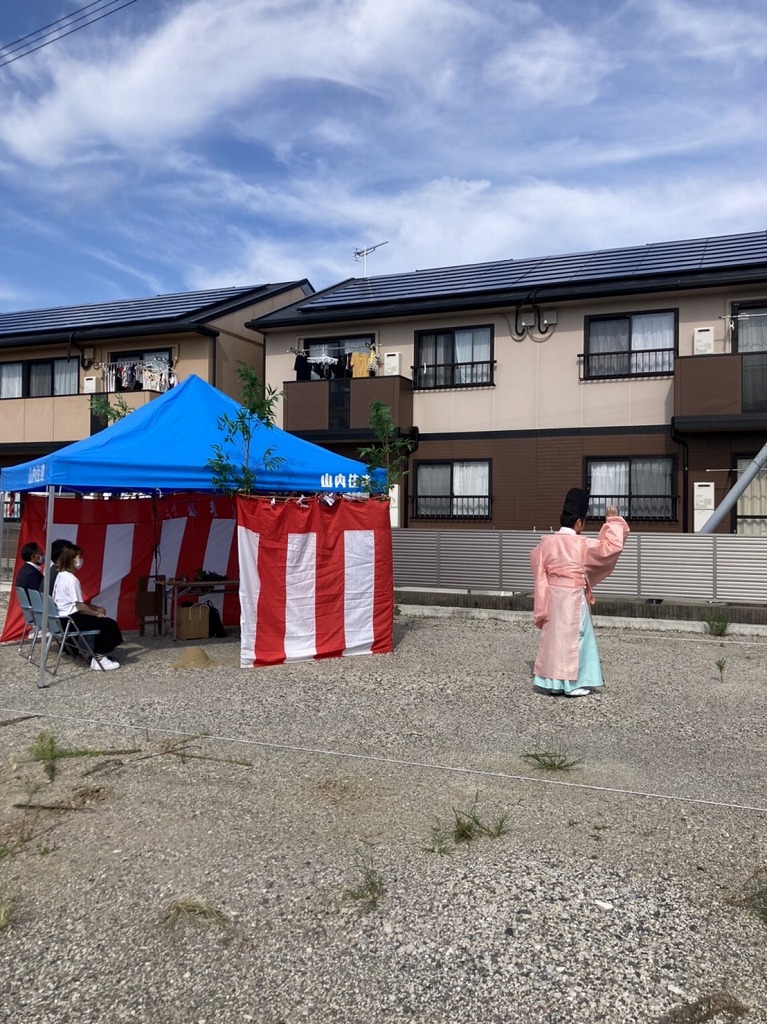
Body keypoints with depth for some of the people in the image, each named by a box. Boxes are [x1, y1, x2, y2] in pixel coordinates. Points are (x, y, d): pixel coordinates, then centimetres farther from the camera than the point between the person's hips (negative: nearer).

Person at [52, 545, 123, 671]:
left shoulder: (61, 576, 11)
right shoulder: (72, 579, -20)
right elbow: (80, 606, -20)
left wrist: (96, 608, 14)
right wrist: (97, 614, -5)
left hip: (63, 618, 10)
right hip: (71, 620, -10)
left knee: (101, 621, 21)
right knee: (109, 623, -8)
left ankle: (97, 652, 22)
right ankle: (99, 659, -2)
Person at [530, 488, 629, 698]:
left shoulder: (547, 542, 1)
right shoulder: (582, 544, -14)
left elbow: (540, 571, 10)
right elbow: (611, 546, -14)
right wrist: (613, 522, -4)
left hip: (553, 595, 5)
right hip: (573, 597, -5)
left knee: (553, 636, 12)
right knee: (573, 638, 4)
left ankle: (550, 681, 18)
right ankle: (572, 684, 10)